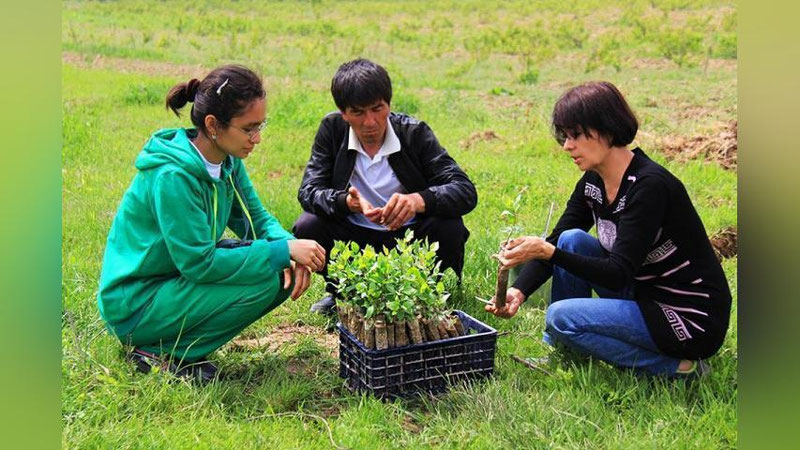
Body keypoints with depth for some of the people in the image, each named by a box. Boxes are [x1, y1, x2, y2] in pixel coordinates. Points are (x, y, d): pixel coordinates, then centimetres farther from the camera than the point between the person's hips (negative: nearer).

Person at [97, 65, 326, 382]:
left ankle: (176, 337, 4)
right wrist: (283, 251, -27)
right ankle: (163, 352, -8)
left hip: (178, 279, 9)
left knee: (287, 274, -5)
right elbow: (199, 263, -28)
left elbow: (258, 219, 5)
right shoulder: (172, 176, -27)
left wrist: (291, 250, -17)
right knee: (263, 280, -23)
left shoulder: (228, 161, -2)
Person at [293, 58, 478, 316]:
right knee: (306, 228, -23)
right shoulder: (333, 129, -7)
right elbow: (308, 191, -14)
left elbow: (466, 191, -21)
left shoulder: (414, 132, -13)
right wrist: (347, 202, -37)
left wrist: (419, 200, -42)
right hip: (354, 238, 2)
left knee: (450, 229, -29)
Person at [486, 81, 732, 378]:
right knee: (571, 241, -3)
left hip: (693, 319, -9)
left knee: (562, 317, -18)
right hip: (645, 296, 9)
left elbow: (619, 274, -28)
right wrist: (519, 291, -13)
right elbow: (557, 243, 3)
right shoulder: (593, 183, 1)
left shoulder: (649, 185, -24)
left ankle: (674, 366, -7)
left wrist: (548, 251, -35)